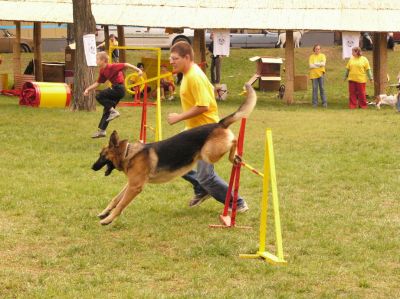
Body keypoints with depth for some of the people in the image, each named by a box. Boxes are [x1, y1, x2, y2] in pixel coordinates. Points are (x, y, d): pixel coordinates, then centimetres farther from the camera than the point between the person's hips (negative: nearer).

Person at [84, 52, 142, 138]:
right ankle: (101, 131, 17)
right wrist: (88, 89, 7)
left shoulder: (112, 67, -18)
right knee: (107, 109, 11)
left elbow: (126, 65, -19)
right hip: (115, 88, 9)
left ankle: (113, 111, -13)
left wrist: (138, 70, -23)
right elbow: (97, 83, 16)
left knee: (99, 96, -15)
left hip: (119, 88, -9)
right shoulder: (102, 71, 8)